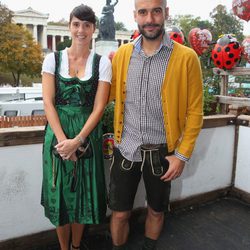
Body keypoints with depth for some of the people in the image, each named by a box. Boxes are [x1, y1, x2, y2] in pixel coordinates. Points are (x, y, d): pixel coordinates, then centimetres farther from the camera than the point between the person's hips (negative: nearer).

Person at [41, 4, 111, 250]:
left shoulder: (102, 62, -1)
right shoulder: (53, 59, 2)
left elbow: (99, 107, -6)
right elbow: (48, 102, -4)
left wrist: (77, 141, -15)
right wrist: (63, 139, -14)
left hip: (88, 134, 0)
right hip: (58, 133, 1)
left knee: (83, 192, 10)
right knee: (60, 192, 9)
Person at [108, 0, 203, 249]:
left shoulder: (186, 58, -9)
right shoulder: (121, 54, 0)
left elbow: (194, 111, -6)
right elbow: (107, 95, 10)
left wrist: (182, 155, -8)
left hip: (161, 152, -1)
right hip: (126, 149, 1)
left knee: (156, 210, 20)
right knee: (120, 213, 12)